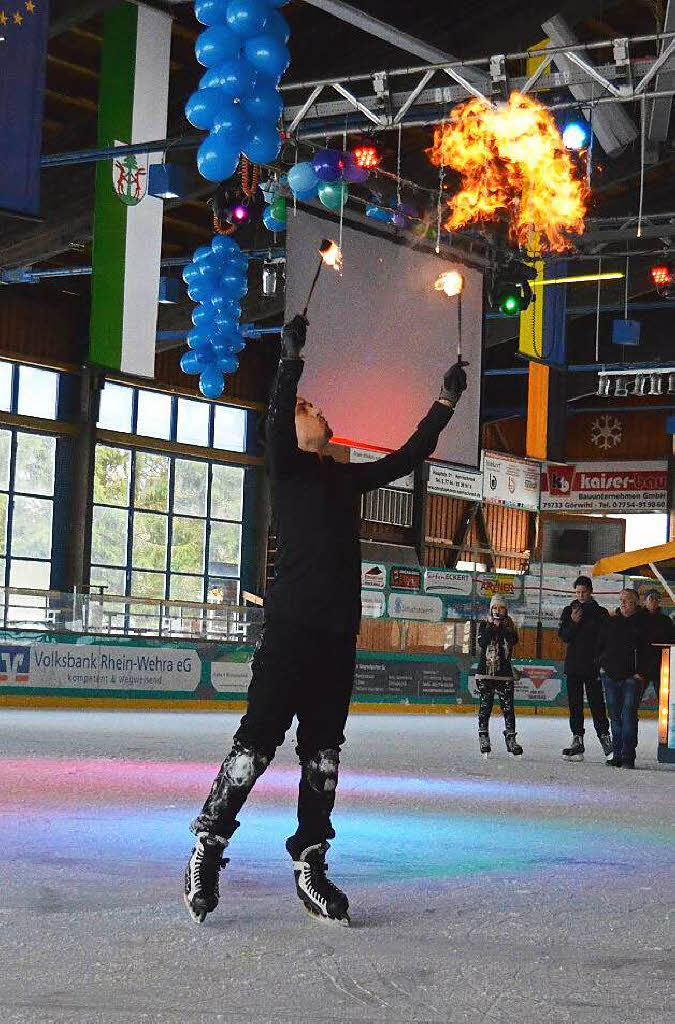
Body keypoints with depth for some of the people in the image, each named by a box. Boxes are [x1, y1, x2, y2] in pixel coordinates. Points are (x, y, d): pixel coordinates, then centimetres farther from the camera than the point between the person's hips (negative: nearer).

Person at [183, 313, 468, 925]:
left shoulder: (346, 477, 22)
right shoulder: (287, 467, 3)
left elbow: (408, 458, 27)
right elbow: (276, 423, -18)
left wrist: (446, 403, 24)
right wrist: (291, 362, -29)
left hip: (339, 633, 7)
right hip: (291, 626, -7)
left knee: (323, 750, 7)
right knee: (258, 741, -10)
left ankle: (310, 864, 11)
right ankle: (209, 847, -1)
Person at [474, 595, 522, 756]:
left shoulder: (509, 626, 9)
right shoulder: (484, 626, 8)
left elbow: (514, 640, -10)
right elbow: (482, 643, -9)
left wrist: (501, 627, -13)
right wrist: (491, 626, -14)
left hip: (505, 673, 0)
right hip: (485, 672, 0)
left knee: (508, 706, -3)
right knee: (485, 706, 0)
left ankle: (510, 738, 0)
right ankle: (483, 737, 6)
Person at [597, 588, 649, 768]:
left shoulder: (642, 623, -1)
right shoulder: (609, 622, 9)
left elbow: (646, 651, -3)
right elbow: (600, 645, 16)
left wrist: (641, 673, -9)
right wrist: (602, 665, 8)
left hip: (632, 677, -4)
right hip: (610, 675, 4)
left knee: (628, 716, -8)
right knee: (615, 716, 9)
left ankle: (628, 757, -5)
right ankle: (617, 754, 15)